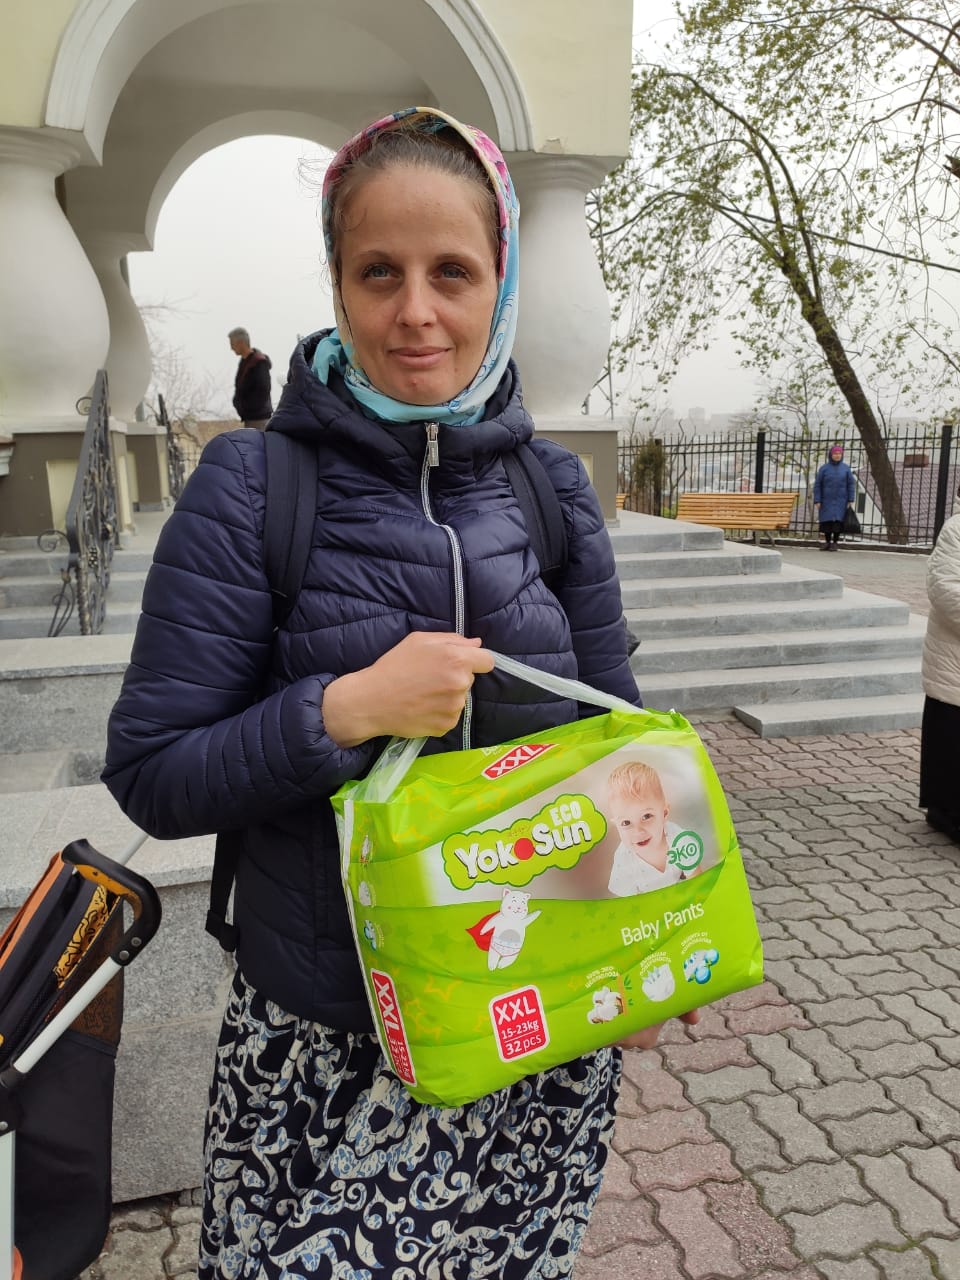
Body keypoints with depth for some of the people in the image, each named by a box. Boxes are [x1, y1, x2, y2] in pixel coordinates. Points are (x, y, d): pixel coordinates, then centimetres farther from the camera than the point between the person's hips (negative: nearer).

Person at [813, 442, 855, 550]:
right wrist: (817, 500, -5)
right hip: (827, 501, 0)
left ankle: (835, 542, 3)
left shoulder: (846, 468, 4)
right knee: (827, 521, -1)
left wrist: (850, 500, -2)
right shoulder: (824, 468, 2)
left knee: (838, 521, -6)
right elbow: (817, 485, 1)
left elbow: (851, 485, 4)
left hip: (841, 501, 0)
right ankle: (827, 541, 12)